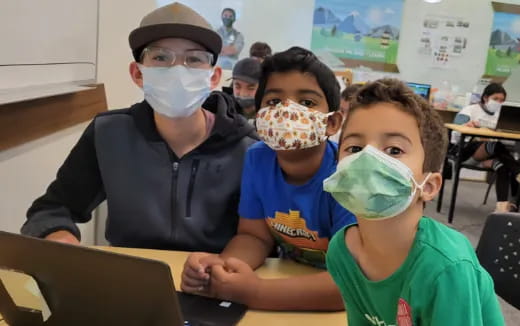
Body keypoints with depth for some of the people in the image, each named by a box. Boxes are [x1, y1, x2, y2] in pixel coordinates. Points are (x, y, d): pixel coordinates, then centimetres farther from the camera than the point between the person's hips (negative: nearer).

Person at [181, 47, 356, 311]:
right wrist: (218, 265, -22)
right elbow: (255, 236, -1)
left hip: (337, 304, -4)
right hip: (290, 279, 4)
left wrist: (253, 294, -33)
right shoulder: (257, 159, -8)